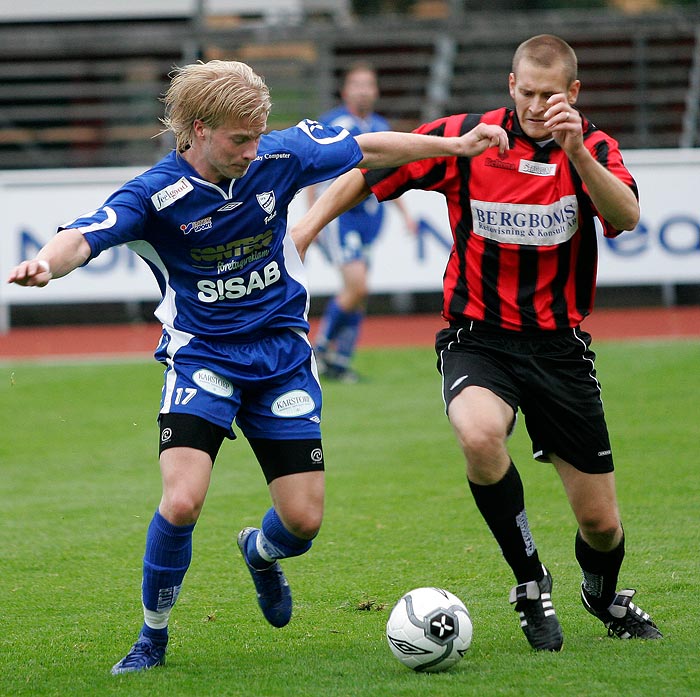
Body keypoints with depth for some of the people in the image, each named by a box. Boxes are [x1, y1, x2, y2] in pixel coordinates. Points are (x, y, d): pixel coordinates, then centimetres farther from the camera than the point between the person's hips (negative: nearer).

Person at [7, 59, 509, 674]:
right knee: (181, 503, -23)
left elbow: (369, 149, 7)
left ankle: (260, 552, 39)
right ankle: (153, 634, 2)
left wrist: (457, 145, 6)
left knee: (303, 520, -1)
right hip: (202, 356, -3)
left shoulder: (278, 157, -8)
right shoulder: (157, 195, -19)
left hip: (282, 353, 3)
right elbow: (83, 238, -34)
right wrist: (46, 264, -57)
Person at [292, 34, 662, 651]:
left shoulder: (592, 148, -4)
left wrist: (576, 152, -37)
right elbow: (369, 171, 5)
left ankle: (603, 594, 41)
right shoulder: (466, 139, -6)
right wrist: (310, 225, -8)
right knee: (480, 435, -36)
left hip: (561, 346, 1)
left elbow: (625, 217, -24)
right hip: (478, 339, -1)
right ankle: (530, 582, -13)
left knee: (600, 522, 2)